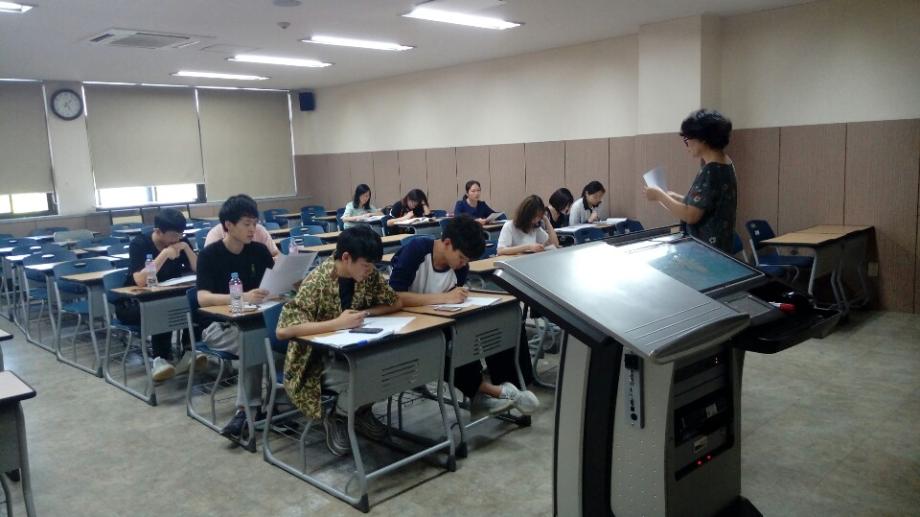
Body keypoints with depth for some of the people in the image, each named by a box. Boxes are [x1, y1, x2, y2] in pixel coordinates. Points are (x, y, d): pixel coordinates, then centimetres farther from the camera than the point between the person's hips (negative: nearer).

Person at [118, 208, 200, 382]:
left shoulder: (181, 242, -2)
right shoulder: (139, 244, -16)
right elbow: (140, 280, -30)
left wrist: (187, 248, -20)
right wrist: (164, 254, -32)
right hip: (135, 302, -5)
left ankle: (189, 353, -19)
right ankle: (160, 359, -29)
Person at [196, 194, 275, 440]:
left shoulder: (259, 250, 3)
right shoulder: (210, 254, -10)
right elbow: (203, 298, -22)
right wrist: (243, 297, -37)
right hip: (217, 325, -4)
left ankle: (246, 409, -25)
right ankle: (249, 407, -22)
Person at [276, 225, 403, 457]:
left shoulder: (369, 275, -8)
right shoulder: (317, 282, -25)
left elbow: (396, 303, 3)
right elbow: (283, 330, -32)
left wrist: (364, 313, -15)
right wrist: (336, 323, -37)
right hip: (319, 359, -6)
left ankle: (360, 411, 7)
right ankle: (336, 418, 2)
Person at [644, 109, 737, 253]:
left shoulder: (711, 171, -21)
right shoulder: (724, 163, 10)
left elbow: (690, 215, -22)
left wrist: (660, 195, -13)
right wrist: (677, 198, 10)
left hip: (707, 249, -10)